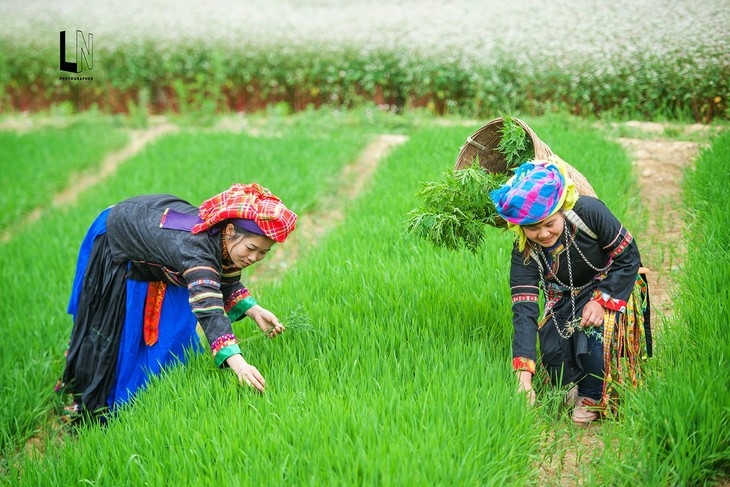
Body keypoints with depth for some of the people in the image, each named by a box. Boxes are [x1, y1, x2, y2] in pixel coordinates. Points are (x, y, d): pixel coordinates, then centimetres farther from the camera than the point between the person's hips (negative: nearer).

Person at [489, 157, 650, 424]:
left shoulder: (589, 212, -29)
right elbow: (524, 311, -30)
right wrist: (523, 374, -40)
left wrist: (601, 300, -28)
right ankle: (569, 392, 13)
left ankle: (592, 399, -6)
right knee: (552, 351, -21)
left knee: (594, 331, -31)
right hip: (565, 298, 3)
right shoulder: (524, 252, -23)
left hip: (613, 287, -2)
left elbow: (628, 257, -17)